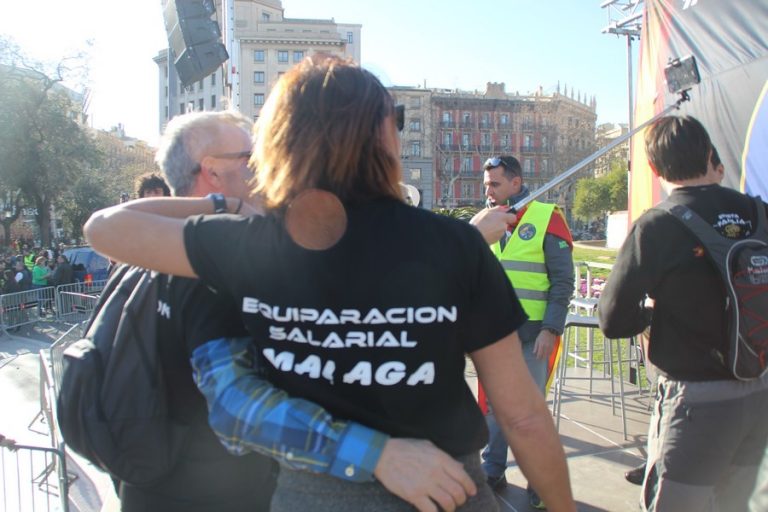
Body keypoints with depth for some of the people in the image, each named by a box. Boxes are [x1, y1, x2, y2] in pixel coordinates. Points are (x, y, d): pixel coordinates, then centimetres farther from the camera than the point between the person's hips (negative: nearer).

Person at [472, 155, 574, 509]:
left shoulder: (547, 217, -6)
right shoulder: (485, 220, 9)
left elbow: (563, 280, -8)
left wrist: (551, 329, -14)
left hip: (532, 333, -4)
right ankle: (492, 470, 28)